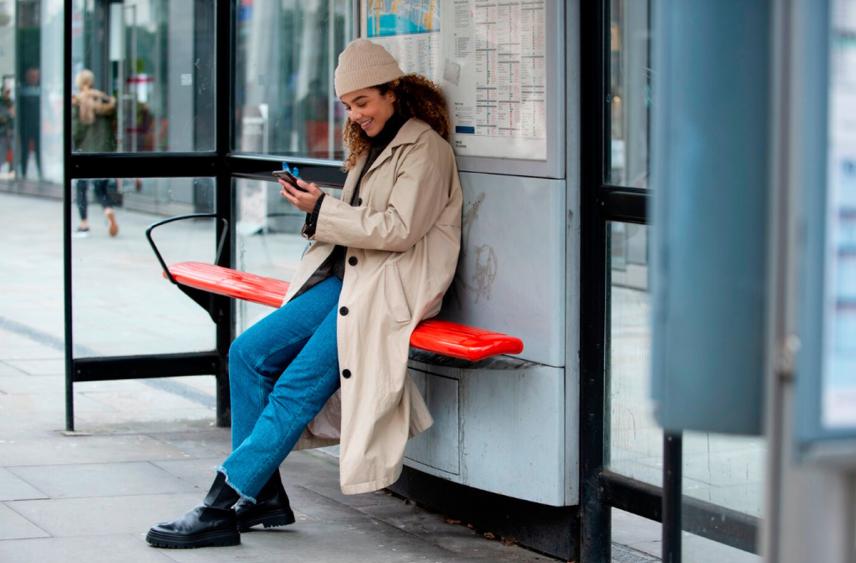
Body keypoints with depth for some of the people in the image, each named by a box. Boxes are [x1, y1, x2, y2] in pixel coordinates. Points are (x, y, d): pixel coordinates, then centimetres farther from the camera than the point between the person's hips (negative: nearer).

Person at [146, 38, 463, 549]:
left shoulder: (425, 148, -6)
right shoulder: (374, 145, 21)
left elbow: (399, 230, -15)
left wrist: (323, 211, -13)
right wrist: (318, 207, 3)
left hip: (392, 292, -9)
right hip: (347, 279, 9)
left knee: (297, 387, -19)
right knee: (249, 352, -7)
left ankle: (223, 508, -17)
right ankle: (261, 495, -3)